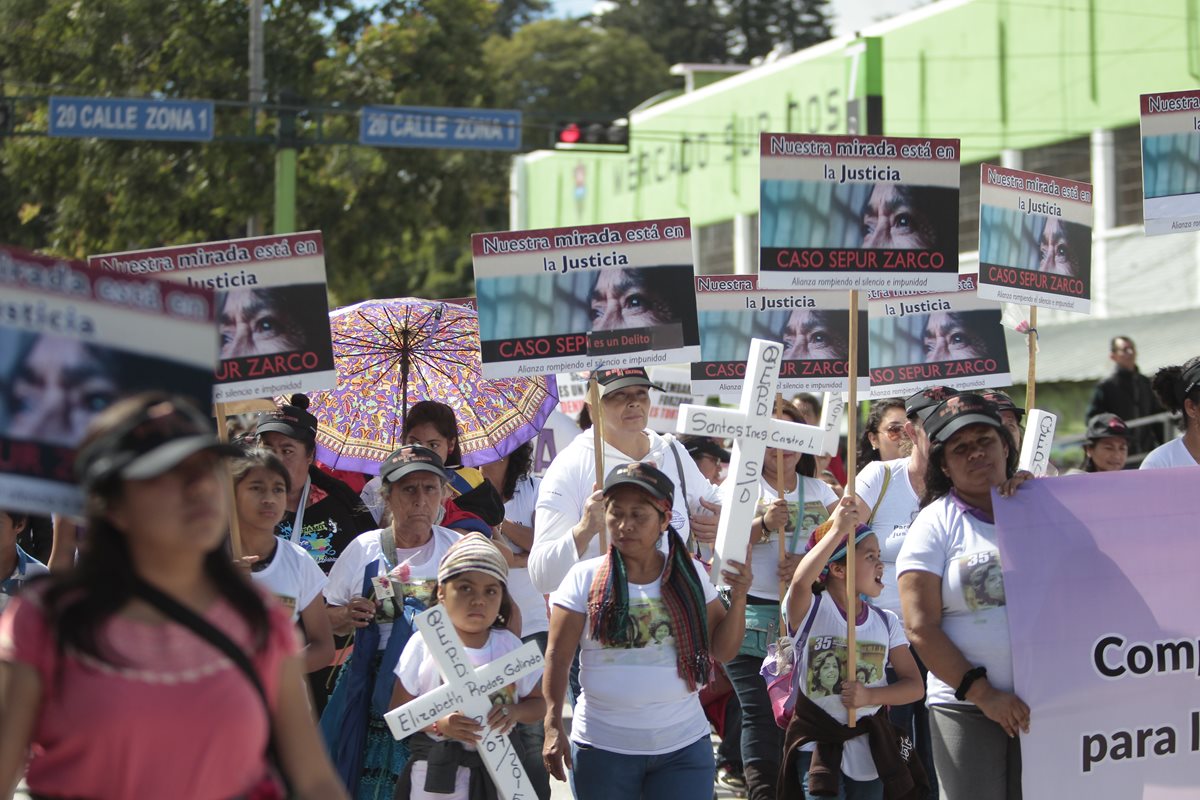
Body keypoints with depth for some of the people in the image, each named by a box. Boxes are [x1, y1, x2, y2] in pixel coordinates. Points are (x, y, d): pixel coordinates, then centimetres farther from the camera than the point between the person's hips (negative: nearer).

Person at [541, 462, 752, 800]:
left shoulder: (691, 575, 4)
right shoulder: (585, 578, -3)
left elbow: (722, 651, 6)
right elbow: (557, 657, -3)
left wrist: (738, 598, -9)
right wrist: (553, 725, -11)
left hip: (684, 746, 1)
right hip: (603, 747, -1)